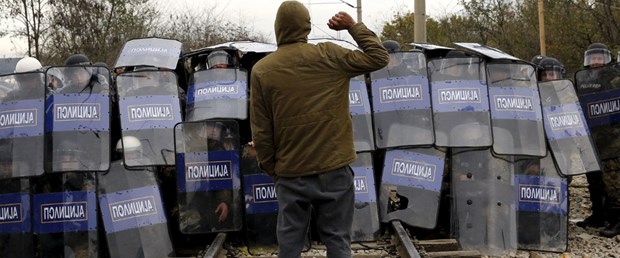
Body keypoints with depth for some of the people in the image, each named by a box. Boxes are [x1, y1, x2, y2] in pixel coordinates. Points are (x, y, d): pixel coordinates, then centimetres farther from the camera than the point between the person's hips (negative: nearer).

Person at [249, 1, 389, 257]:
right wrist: (354, 26, 10)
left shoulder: (261, 70, -2)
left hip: (290, 173, 1)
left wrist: (270, 168, 11)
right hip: (333, 169, -1)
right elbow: (379, 57, 4)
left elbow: (260, 132, -1)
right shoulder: (329, 56, -5)